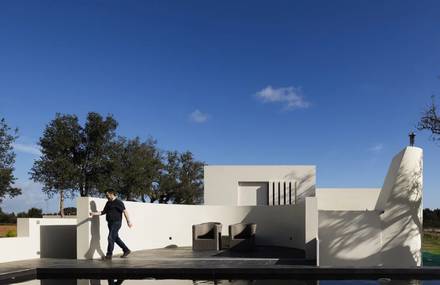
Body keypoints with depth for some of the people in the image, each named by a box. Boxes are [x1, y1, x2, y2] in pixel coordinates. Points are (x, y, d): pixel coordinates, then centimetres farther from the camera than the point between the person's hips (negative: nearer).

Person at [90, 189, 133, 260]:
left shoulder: (118, 202, -11)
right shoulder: (108, 203, 14)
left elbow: (125, 211, -13)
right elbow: (103, 212, 19)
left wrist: (128, 221, -17)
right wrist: (94, 213, 8)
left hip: (116, 222, -8)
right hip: (110, 222, 9)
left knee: (111, 237, -12)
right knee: (116, 238, 12)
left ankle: (109, 255, -7)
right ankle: (126, 250, 24)